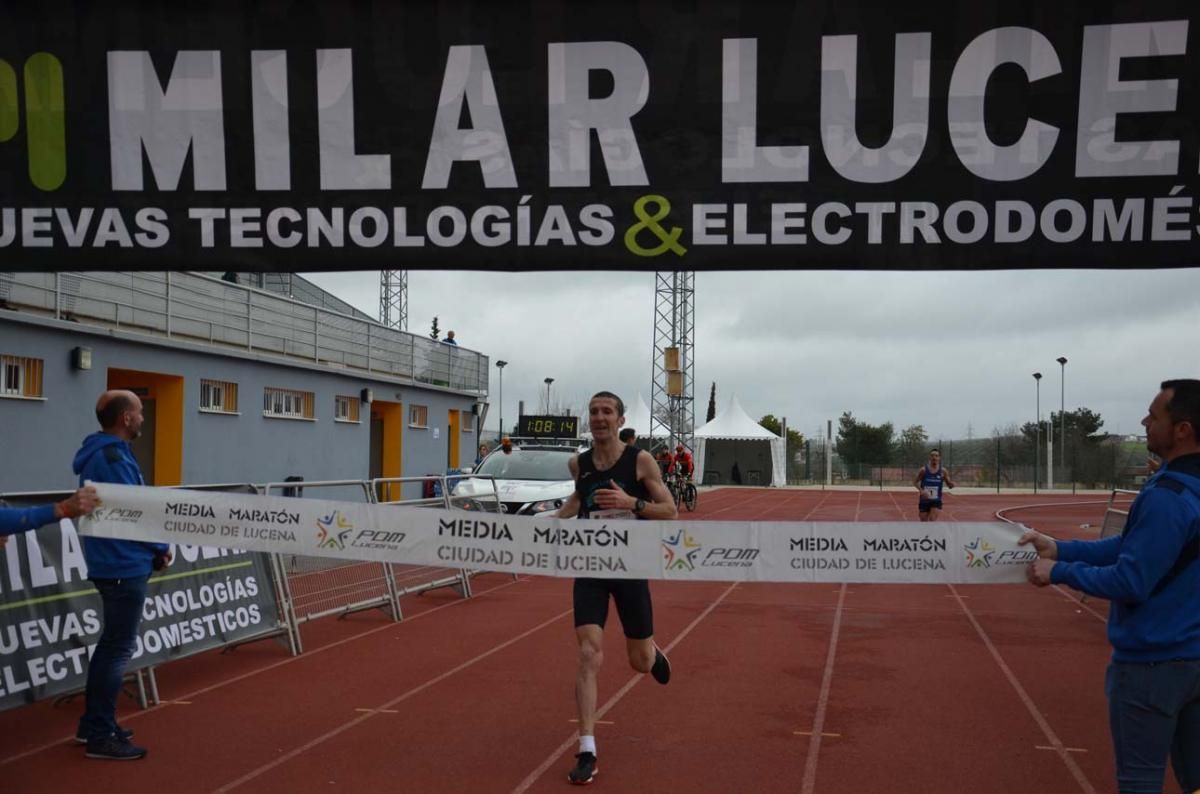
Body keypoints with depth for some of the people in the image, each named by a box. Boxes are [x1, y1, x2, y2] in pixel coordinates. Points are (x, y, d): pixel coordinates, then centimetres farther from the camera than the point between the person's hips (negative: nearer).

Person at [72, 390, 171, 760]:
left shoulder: (104, 453, 13)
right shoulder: (112, 457, -19)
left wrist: (152, 548, 7)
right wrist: (161, 547, -7)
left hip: (113, 563, 11)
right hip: (124, 565, -11)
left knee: (111, 643, 19)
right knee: (119, 648, -5)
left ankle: (93, 723, 27)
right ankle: (101, 736, 1)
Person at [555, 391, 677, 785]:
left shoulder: (640, 460, -10)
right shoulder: (578, 463, 0)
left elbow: (669, 511, -9)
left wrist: (631, 503, -25)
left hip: (630, 567, -1)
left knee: (640, 661, 10)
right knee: (588, 655, -11)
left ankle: (655, 654, 51)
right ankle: (587, 752, -6)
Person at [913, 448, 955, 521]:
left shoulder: (943, 471, -4)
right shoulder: (924, 470, -8)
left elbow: (950, 486, 1)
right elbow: (915, 482, -1)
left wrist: (951, 483, -25)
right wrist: (921, 490, -19)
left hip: (936, 501, 0)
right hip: (924, 500, 0)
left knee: (933, 520, -15)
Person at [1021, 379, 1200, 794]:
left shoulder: (1166, 497, -24)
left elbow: (1131, 582, -23)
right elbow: (1137, 545, 10)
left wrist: (1059, 571, -10)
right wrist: (1061, 548, 5)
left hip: (1152, 662, -9)